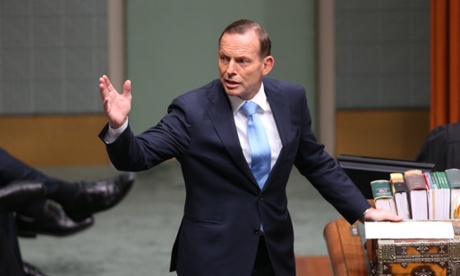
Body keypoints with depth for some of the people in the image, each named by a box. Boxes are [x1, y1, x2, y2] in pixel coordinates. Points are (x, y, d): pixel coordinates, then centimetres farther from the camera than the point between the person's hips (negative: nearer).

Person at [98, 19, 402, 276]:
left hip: (274, 251, 4)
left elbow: (317, 163, 12)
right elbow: (136, 156, -15)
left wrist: (363, 210, 10)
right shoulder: (192, 109, -12)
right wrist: (119, 126, -35)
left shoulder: (291, 99, 0)